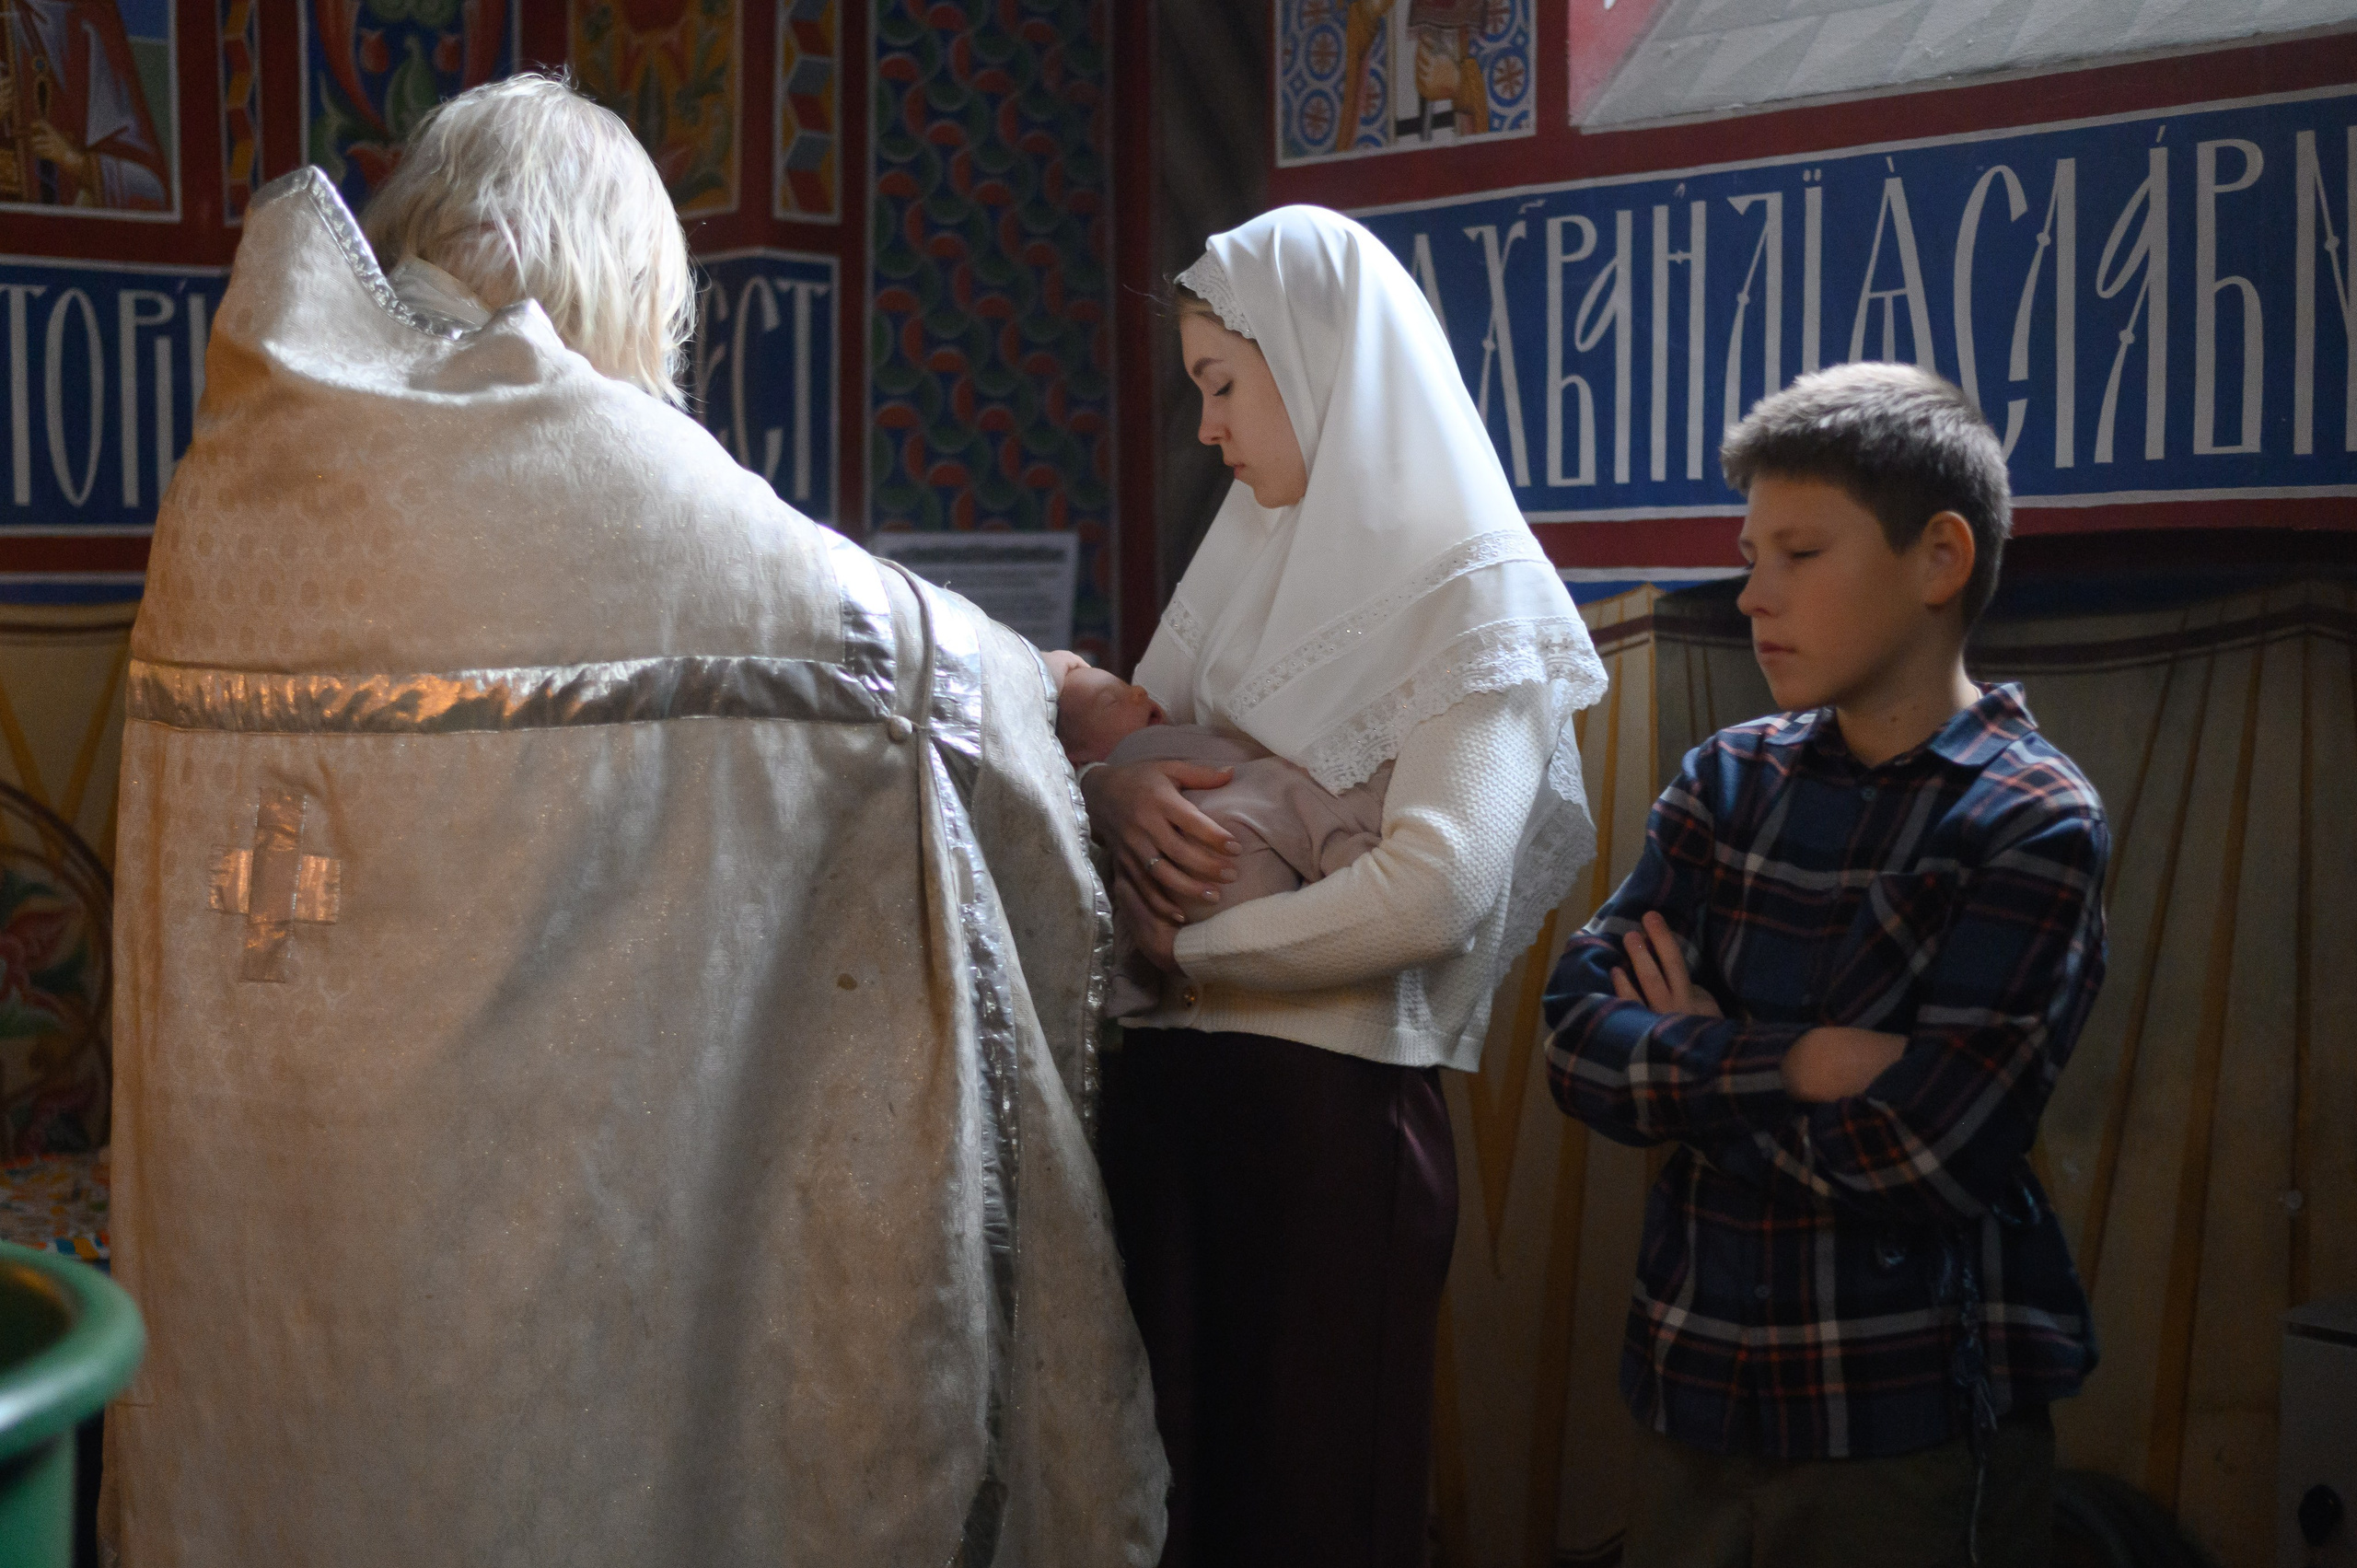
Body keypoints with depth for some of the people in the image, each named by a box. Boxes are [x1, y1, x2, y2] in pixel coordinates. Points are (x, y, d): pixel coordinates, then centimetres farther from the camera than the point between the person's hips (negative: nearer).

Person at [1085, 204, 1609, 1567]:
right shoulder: (1247, 561, 13)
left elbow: (1436, 890, -22)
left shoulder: (1473, 592, -9)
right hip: (1165, 1085, 7)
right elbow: (1124, 736, 17)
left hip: (1330, 1101, -6)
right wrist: (1111, 787, -7)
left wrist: (1180, 946, -13)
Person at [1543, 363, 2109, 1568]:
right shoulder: (1729, 780, 5)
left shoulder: (2035, 824, -10)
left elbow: (1927, 1151, -20)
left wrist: (1689, 1066, -8)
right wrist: (1797, 1062, -17)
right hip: (1694, 1389, 5)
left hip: (1913, 1424, -4)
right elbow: (1576, 1040, -4)